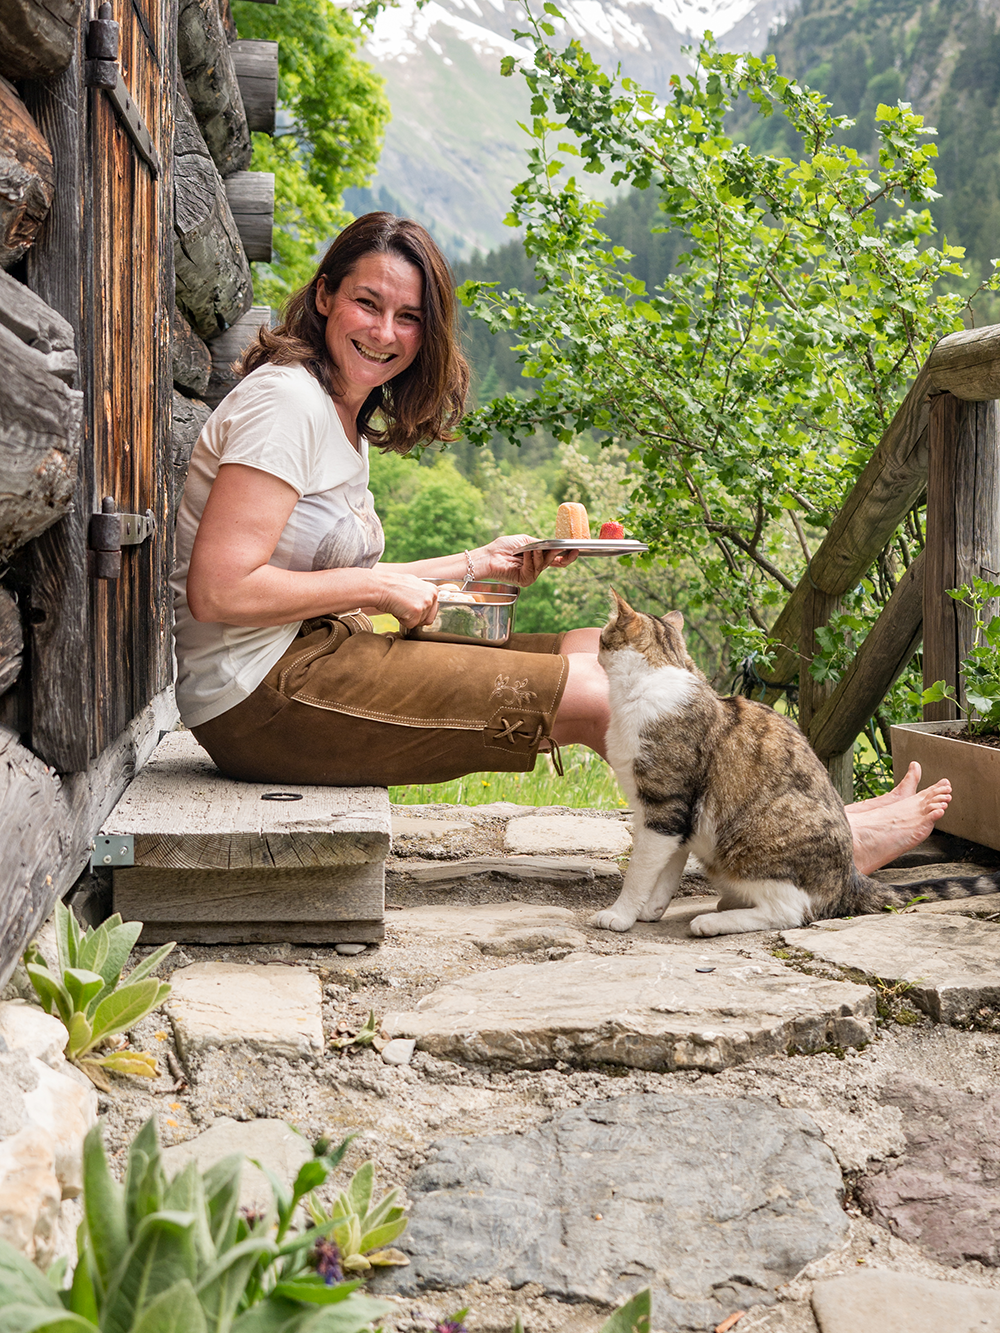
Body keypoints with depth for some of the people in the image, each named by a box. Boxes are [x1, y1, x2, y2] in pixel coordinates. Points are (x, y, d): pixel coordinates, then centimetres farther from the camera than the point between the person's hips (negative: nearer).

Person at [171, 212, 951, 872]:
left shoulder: (344, 415, 15)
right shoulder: (286, 402, -14)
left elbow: (327, 582, 13)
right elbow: (218, 592, -22)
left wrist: (474, 567, 9)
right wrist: (381, 585, -14)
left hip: (315, 661, 9)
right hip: (265, 696, -9)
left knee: (600, 652, 2)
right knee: (591, 695, -10)